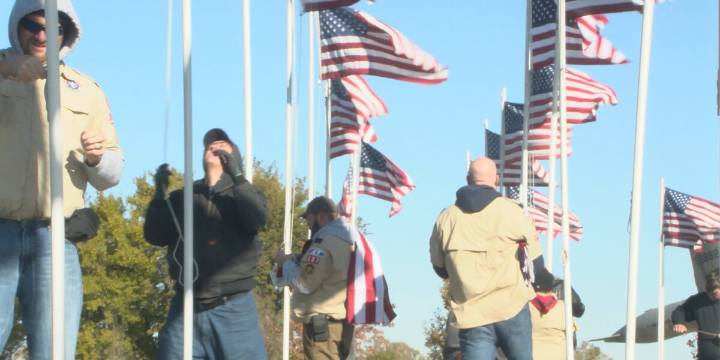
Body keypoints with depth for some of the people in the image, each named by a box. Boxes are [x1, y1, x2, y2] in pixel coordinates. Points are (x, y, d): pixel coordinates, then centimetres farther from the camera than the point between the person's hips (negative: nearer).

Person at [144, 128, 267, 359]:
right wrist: (160, 195, -6)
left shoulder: (243, 194, 10)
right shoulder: (183, 197, 15)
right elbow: (155, 236, 5)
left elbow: (258, 219, -13)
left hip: (233, 310, -2)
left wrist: (237, 176, -18)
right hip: (186, 309, 2)